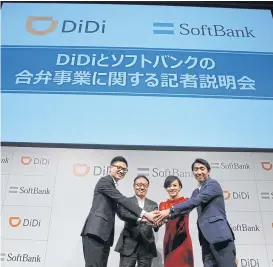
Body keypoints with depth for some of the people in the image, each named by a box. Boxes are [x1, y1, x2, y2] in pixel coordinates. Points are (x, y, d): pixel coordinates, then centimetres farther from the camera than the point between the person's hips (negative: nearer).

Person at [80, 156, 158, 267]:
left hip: (105, 234, 9)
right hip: (95, 231, -9)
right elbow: (122, 200, -13)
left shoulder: (113, 186, 26)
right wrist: (144, 214, -17)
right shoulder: (105, 181, -2)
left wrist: (139, 219, 6)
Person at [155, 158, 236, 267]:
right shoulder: (196, 192, 21)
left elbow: (195, 201, -16)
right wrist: (168, 216, 1)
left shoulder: (213, 184, -5)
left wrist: (170, 210, -18)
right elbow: (187, 208, 17)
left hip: (220, 234, -8)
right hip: (206, 238, 8)